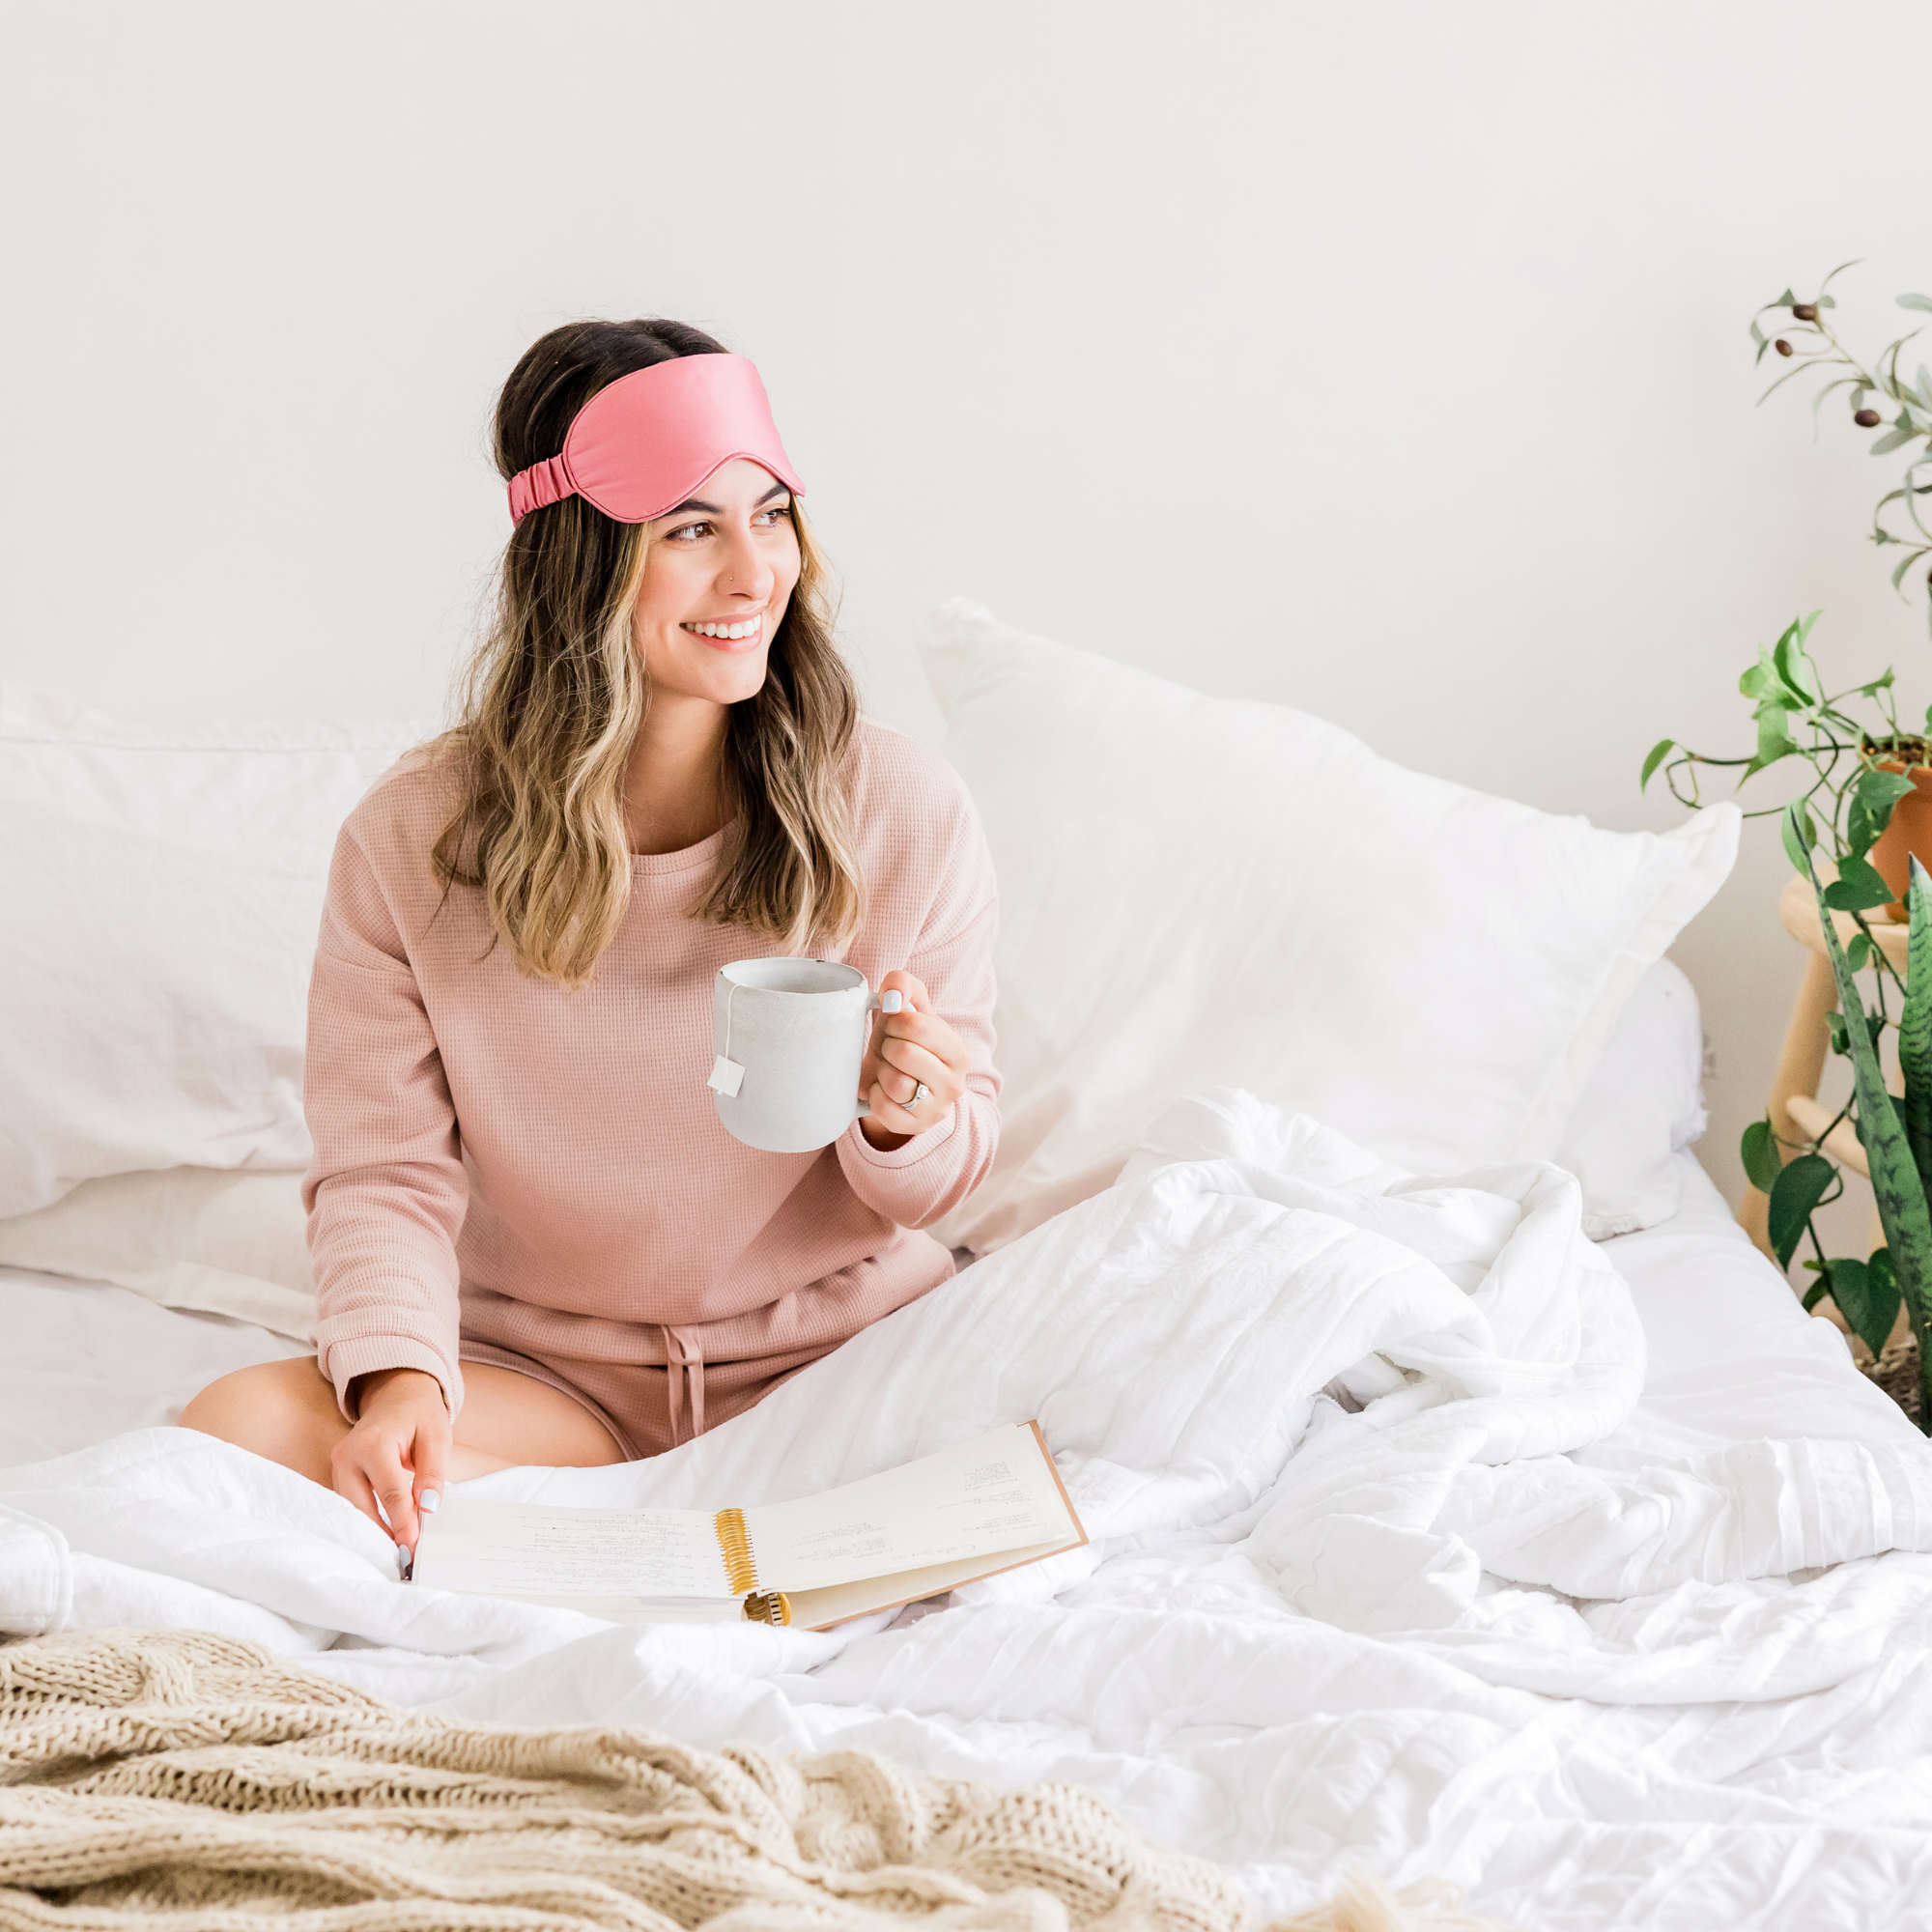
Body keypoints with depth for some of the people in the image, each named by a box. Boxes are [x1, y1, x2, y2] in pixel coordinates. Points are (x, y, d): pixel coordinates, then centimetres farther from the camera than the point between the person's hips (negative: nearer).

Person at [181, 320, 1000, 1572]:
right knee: (240, 1429, -25)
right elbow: (385, 1171, -5)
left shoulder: (905, 815, -8)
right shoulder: (411, 842, -7)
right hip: (543, 1366, 0)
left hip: (841, 1342, 0)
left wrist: (907, 1126, -23)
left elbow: (943, 1179, 1)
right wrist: (400, 1376, -25)